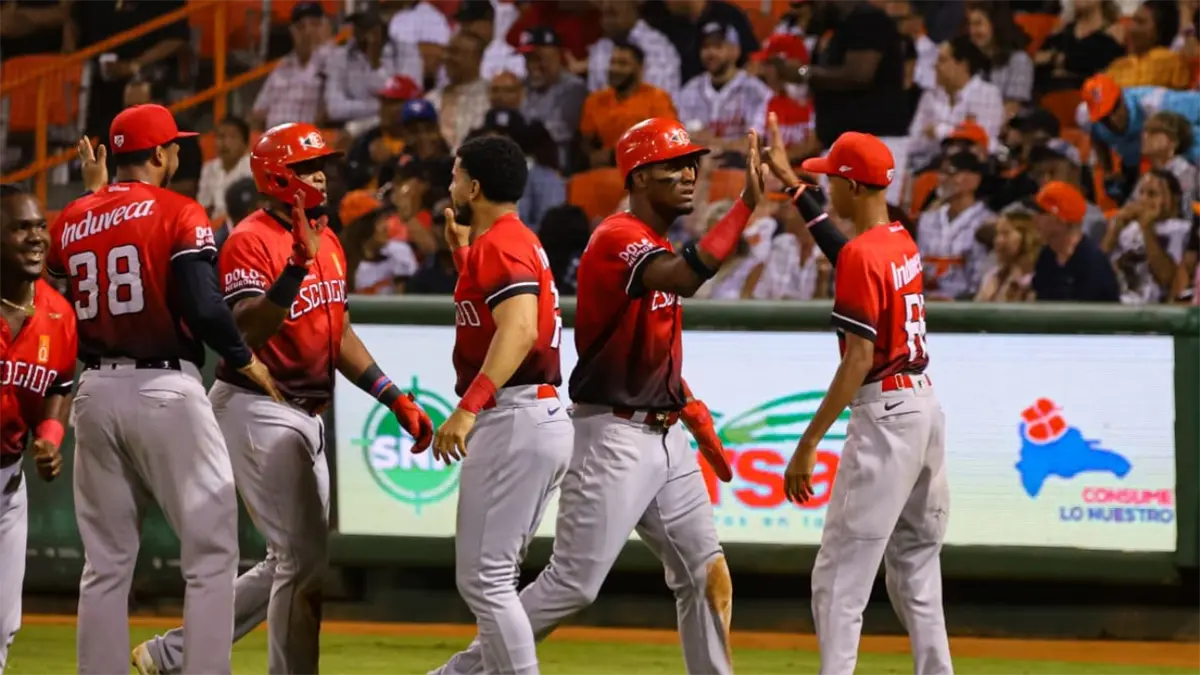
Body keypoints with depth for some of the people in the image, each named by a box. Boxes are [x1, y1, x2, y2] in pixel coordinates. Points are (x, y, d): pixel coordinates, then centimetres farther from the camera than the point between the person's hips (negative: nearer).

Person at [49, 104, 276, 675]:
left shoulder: (72, 221, 7)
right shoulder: (179, 214, -8)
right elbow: (203, 308, -16)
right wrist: (245, 361, 0)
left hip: (96, 392, 6)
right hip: (166, 390, -6)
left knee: (106, 563, 10)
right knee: (212, 552, -1)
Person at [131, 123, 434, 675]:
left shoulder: (326, 241, 13)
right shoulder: (251, 242, -15)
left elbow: (340, 335, 20)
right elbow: (243, 333, -28)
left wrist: (396, 400, 15)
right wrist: (299, 265, -37)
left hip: (304, 417, 10)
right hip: (258, 412, -10)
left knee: (292, 563, 14)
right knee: (305, 557, -10)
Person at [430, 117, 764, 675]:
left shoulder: (657, 246, 15)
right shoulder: (617, 239, -16)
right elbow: (685, 277, -36)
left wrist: (698, 421, 18)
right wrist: (747, 204, -36)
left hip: (664, 436, 9)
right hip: (613, 436, -9)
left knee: (707, 576, 9)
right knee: (574, 583, -9)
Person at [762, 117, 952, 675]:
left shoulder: (860, 256, -15)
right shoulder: (902, 242, 9)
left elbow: (859, 360, -20)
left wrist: (808, 443, -20)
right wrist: (791, 183, 38)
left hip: (885, 415, -9)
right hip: (926, 408, 9)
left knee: (839, 576, -9)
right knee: (915, 567, 18)